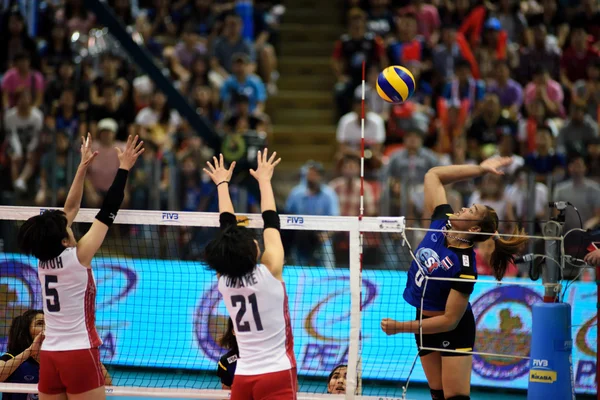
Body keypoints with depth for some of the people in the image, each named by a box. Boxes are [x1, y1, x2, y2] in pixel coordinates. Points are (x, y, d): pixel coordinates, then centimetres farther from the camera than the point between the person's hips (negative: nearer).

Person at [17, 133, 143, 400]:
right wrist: (124, 168, -2)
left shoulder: (44, 260, 5)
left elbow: (70, 208, 14)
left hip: (49, 357, 7)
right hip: (79, 354, -6)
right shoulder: (78, 256, -11)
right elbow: (108, 212, -8)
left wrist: (83, 166, 18)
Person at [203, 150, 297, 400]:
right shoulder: (269, 272, -10)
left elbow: (227, 226, 14)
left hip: (243, 378, 5)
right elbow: (271, 222, 2)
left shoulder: (224, 280, 2)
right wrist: (264, 180, 15)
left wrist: (222, 184, 26)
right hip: (277, 375, -5)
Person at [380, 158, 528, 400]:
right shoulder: (441, 222, -11)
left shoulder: (465, 267, -29)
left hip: (453, 330, -7)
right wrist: (479, 169, -8)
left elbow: (449, 321, -26)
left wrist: (401, 327, -25)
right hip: (425, 320, 7)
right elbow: (433, 176, -2)